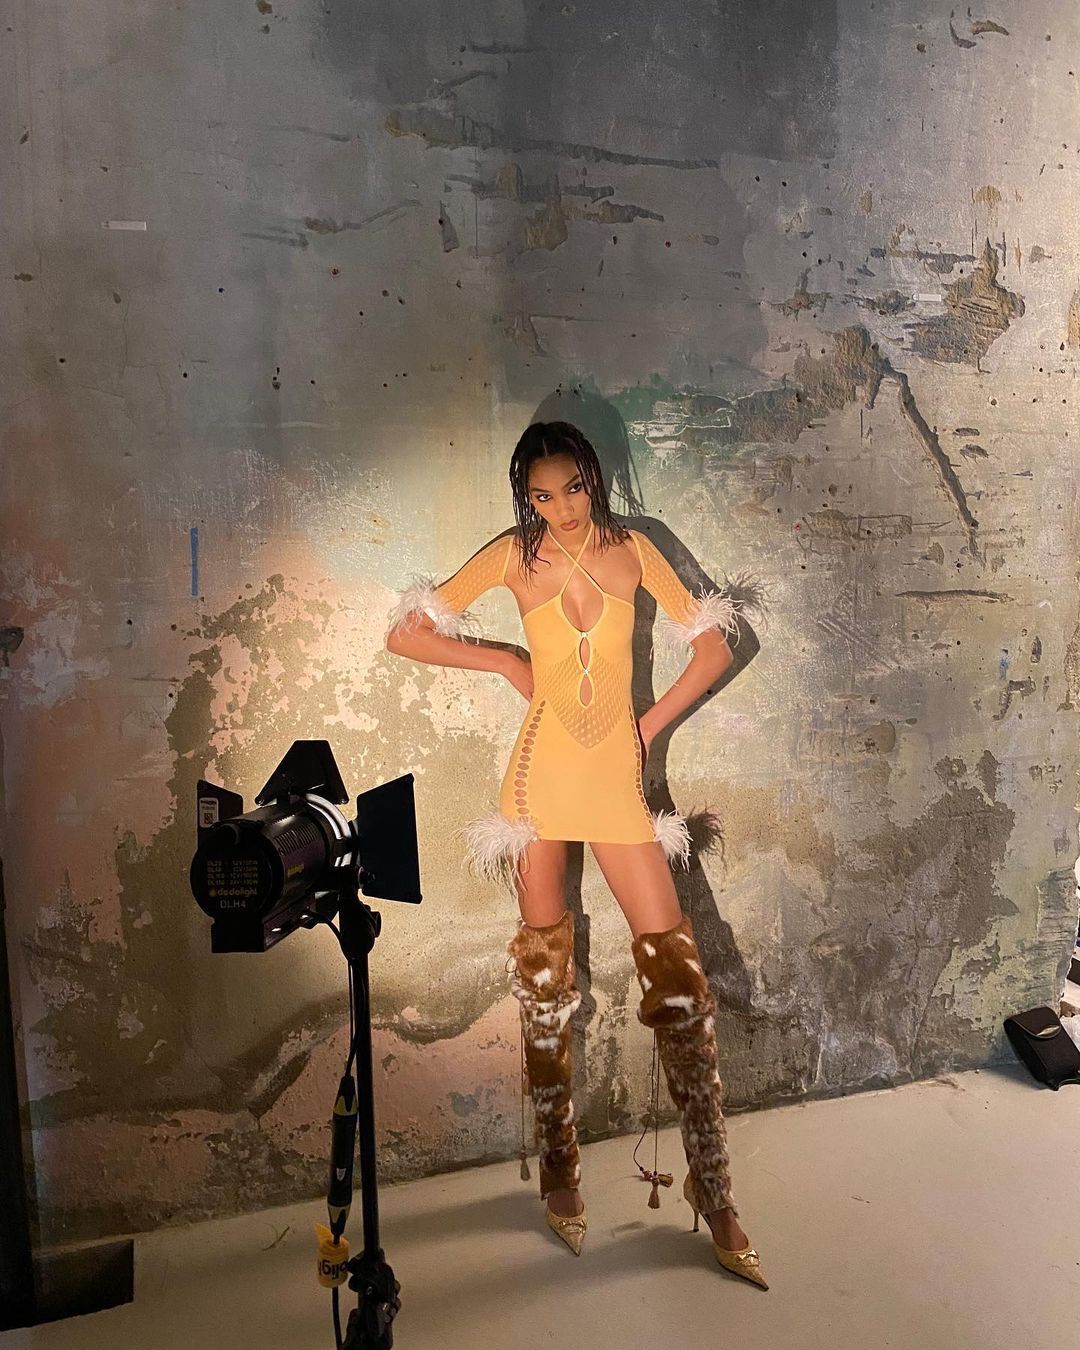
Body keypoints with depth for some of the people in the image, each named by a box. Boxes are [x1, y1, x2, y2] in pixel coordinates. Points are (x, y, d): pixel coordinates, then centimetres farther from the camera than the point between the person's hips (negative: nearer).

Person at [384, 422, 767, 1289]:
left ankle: (714, 1192, 12)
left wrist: (651, 724, 3)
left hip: (618, 777, 1)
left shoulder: (633, 549, 3)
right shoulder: (514, 557, 0)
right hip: (543, 772, -1)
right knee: (545, 971, 9)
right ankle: (559, 1168, 28)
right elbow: (406, 635, 0)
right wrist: (508, 663, 0)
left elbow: (714, 646, 7)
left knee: (677, 970, -2)